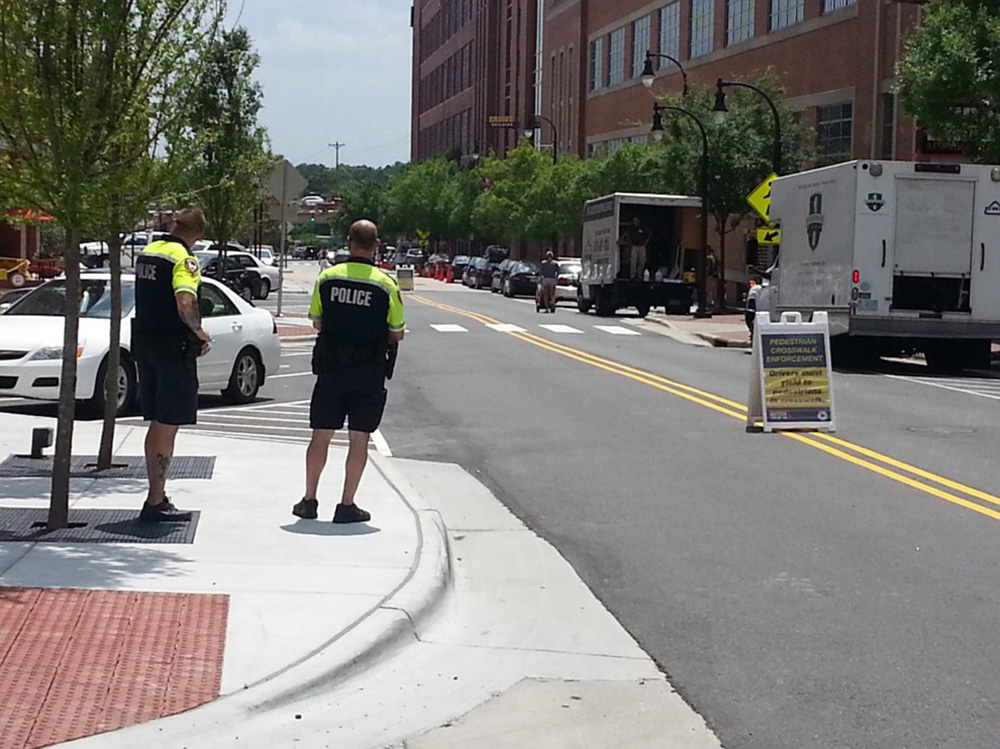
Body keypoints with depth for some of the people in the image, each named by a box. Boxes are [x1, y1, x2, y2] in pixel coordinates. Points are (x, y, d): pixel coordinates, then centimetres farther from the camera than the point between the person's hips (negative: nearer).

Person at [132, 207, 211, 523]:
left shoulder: (147, 253, 11)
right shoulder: (183, 258, -15)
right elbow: (185, 303, -29)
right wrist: (199, 331, -11)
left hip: (144, 343, 8)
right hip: (173, 346, -8)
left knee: (156, 424, 16)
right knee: (168, 426, -3)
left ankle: (158, 495, 24)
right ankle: (155, 503, -2)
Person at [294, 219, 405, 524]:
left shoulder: (327, 277, -2)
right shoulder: (385, 284, -7)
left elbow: (316, 323, 7)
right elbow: (396, 334, -2)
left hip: (331, 369, 2)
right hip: (369, 372, -2)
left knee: (321, 435, 10)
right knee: (359, 439, 5)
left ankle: (309, 501, 16)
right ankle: (346, 506, 8)